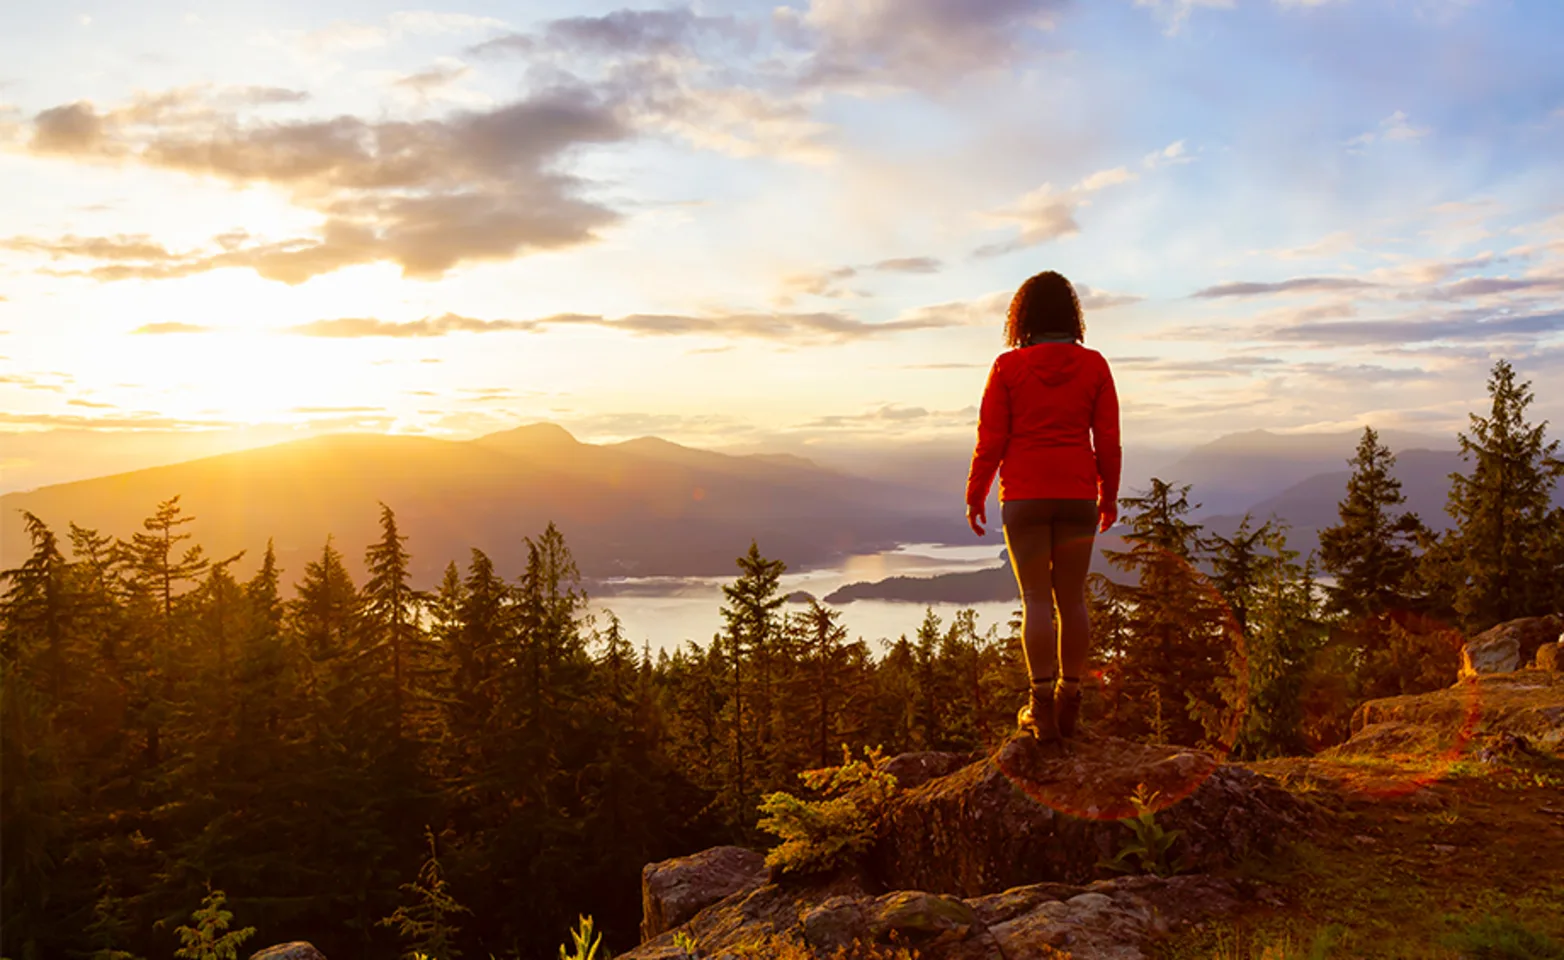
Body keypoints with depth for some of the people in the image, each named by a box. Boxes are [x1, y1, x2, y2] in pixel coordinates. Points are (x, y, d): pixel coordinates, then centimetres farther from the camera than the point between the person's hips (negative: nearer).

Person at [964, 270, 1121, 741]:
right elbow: (1108, 439, 2)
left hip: (1024, 495, -2)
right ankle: (1069, 701, 14)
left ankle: (1042, 706, -3)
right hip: (1078, 495, 2)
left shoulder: (1008, 367, -4)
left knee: (1036, 599, 1)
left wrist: (974, 496, 6)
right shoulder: (1093, 365, 1)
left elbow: (991, 439, -4)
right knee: (1072, 597, 10)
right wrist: (1109, 495, 14)